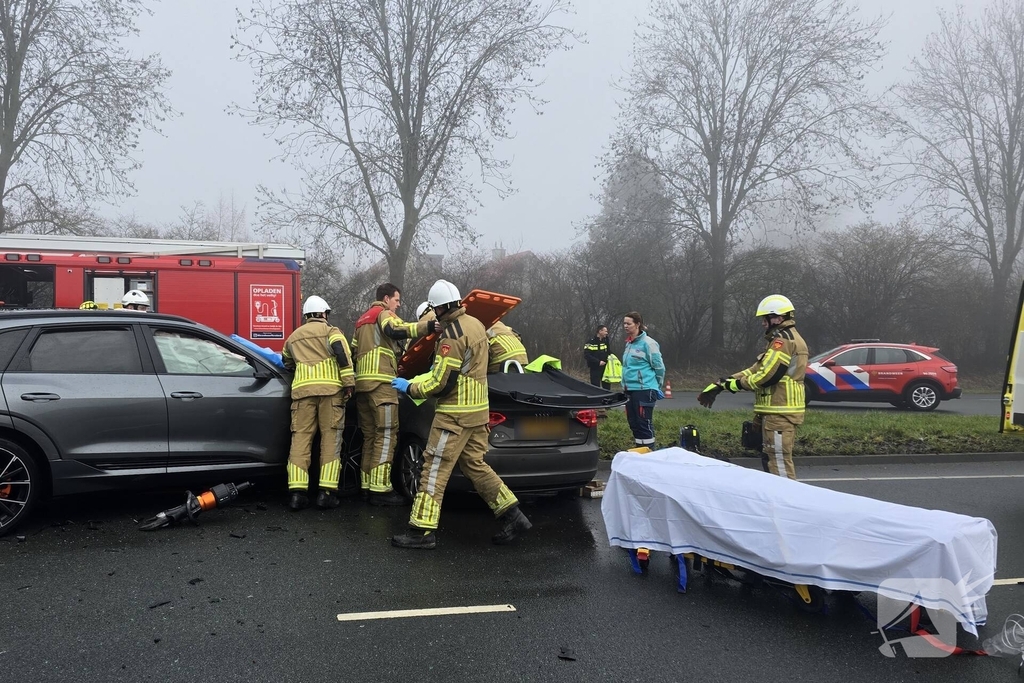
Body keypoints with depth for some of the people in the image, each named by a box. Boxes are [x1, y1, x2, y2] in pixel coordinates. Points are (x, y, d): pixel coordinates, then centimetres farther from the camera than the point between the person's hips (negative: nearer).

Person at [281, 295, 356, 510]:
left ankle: (297, 492, -3)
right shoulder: (330, 330, 11)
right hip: (330, 388, -3)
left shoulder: (293, 337, 26)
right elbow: (341, 352, -8)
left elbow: (287, 363, 39)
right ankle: (327, 492, -4)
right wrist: (349, 382, -10)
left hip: (302, 389, 3)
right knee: (330, 439, -1)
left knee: (300, 439, 3)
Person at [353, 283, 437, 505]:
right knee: (386, 435, -9)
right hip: (380, 382, -9)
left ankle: (368, 486, 12)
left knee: (370, 436, 11)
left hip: (362, 381, 9)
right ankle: (380, 489, -13)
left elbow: (354, 350, 27)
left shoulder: (362, 320, 28)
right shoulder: (384, 314, 0)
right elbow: (396, 330, -23)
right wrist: (429, 326, -35)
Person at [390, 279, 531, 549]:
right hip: (478, 408, 9)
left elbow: (440, 383, -18)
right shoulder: (475, 324, 11)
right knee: (474, 464, 15)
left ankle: (422, 529, -1)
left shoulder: (453, 335, -18)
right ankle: (513, 516, 14)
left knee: (435, 467, -4)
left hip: (455, 414, -9)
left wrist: (409, 388, -5)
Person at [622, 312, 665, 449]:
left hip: (644, 390, -8)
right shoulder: (629, 343, 13)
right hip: (630, 390, 8)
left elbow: (659, 367, -8)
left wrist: (657, 386, 3)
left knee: (644, 424, -4)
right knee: (633, 423, 12)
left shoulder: (647, 343, -11)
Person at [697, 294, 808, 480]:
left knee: (779, 462, -9)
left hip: (779, 413, -11)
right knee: (769, 459, 16)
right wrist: (720, 384, 11)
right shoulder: (785, 338, 22)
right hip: (777, 411, 11)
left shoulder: (784, 339, -13)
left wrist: (736, 383, -6)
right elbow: (755, 370, 18)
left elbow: (766, 375, -21)